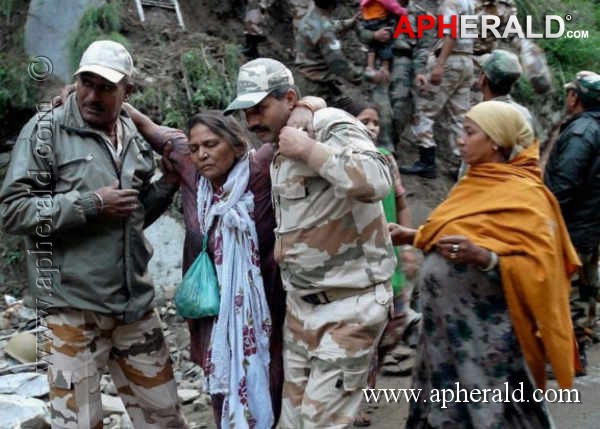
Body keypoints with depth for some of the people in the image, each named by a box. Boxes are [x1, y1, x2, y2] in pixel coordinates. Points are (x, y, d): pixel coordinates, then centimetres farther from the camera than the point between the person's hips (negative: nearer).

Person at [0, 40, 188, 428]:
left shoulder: (134, 139, 10)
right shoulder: (46, 131, -6)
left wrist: (170, 181, 5)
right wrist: (92, 203, -17)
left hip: (135, 303, 5)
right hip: (75, 307, -5)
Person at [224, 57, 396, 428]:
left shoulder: (332, 127, -14)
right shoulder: (279, 152, 13)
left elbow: (376, 181, -34)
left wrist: (309, 150, -25)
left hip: (349, 304, -9)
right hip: (301, 303, 9)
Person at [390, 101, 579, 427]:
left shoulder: (524, 195, -13)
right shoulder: (475, 183, 12)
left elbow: (538, 268, -19)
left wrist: (482, 257, -31)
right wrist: (413, 236, 15)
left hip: (485, 328, -8)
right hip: (447, 323, 8)